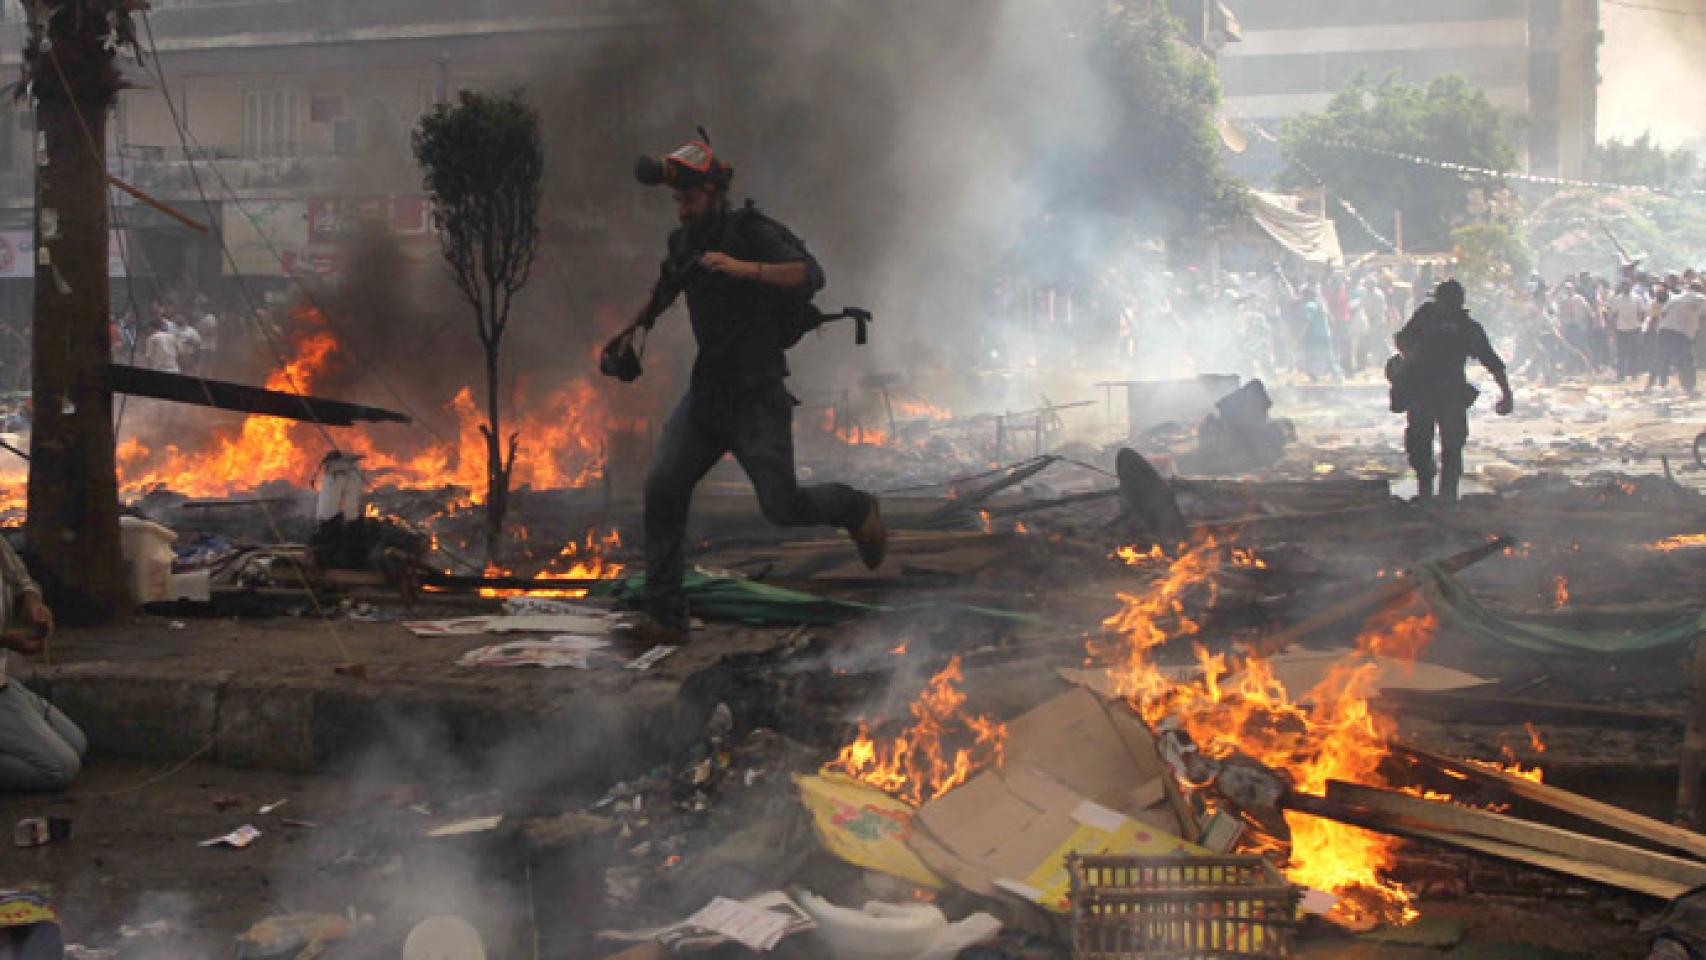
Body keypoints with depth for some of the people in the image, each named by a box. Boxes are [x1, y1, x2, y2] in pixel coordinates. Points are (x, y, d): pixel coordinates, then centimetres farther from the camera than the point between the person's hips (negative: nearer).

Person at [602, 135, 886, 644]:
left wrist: (744, 268, -40)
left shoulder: (756, 234, -13)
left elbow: (810, 275, -31)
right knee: (663, 489, -9)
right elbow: (666, 286, 32)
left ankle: (857, 509, 25)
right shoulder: (684, 242, 9)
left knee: (783, 506, -8)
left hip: (756, 396, -6)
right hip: (705, 392, 6)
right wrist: (631, 330, 26)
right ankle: (665, 614, -4)